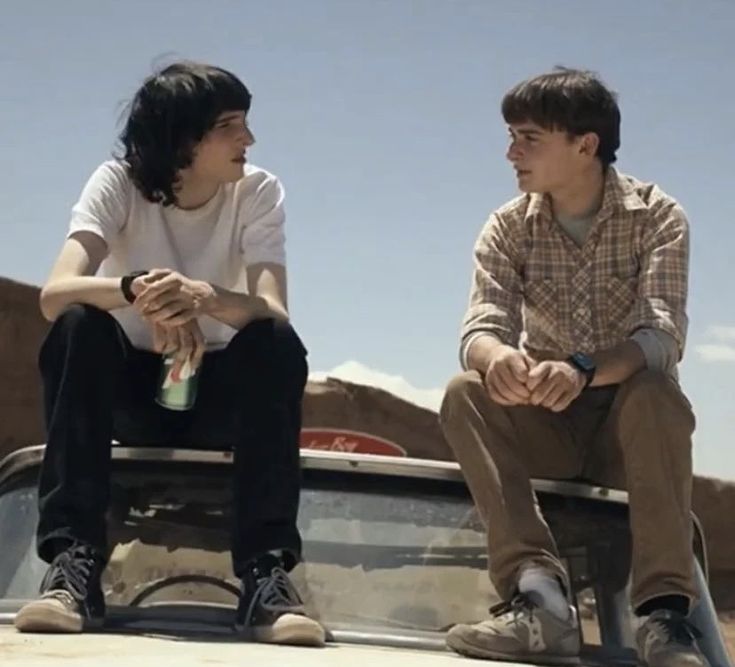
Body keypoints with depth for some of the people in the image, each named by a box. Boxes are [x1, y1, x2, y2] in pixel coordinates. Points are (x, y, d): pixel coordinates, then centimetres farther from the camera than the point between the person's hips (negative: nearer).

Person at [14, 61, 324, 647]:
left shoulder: (258, 192, -10)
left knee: (277, 344, -31)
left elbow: (273, 311, -25)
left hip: (217, 389, 1)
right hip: (131, 386, 0)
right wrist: (137, 291, -49)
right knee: (79, 326, -32)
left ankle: (266, 573, -33)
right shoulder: (118, 183, -12)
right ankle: (74, 563, -34)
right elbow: (56, 294, -29)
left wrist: (208, 299, -47)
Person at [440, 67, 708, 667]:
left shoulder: (657, 217, -11)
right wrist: (498, 358, -44)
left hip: (629, 423, -2)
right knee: (465, 395, -26)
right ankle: (538, 593, -40)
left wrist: (584, 370, -47)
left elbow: (663, 337, -25)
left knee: (657, 392, -35)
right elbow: (481, 328, -18)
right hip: (546, 424, 3)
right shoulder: (508, 228, -3)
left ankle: (664, 607, -39)